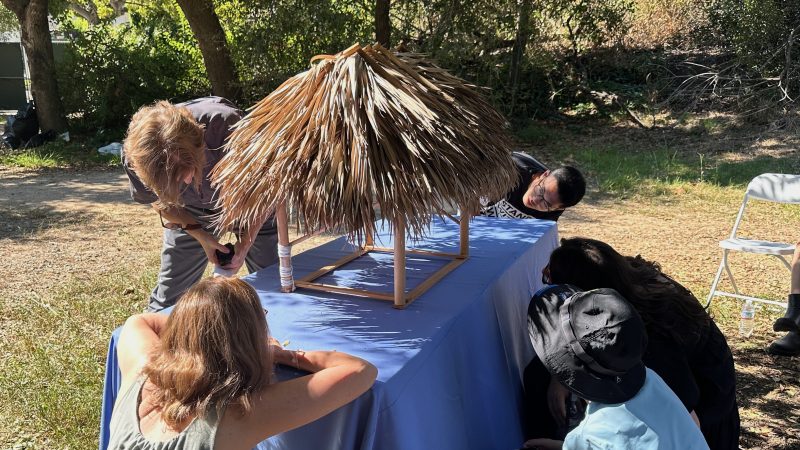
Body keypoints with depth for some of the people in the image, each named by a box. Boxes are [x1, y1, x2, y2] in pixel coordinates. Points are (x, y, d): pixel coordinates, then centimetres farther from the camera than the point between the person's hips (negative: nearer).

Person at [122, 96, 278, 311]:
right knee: (169, 294, 1)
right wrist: (199, 234, -16)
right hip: (191, 214, 2)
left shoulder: (225, 123, -40)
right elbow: (159, 200, -6)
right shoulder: (135, 156, -30)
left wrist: (245, 242, -22)